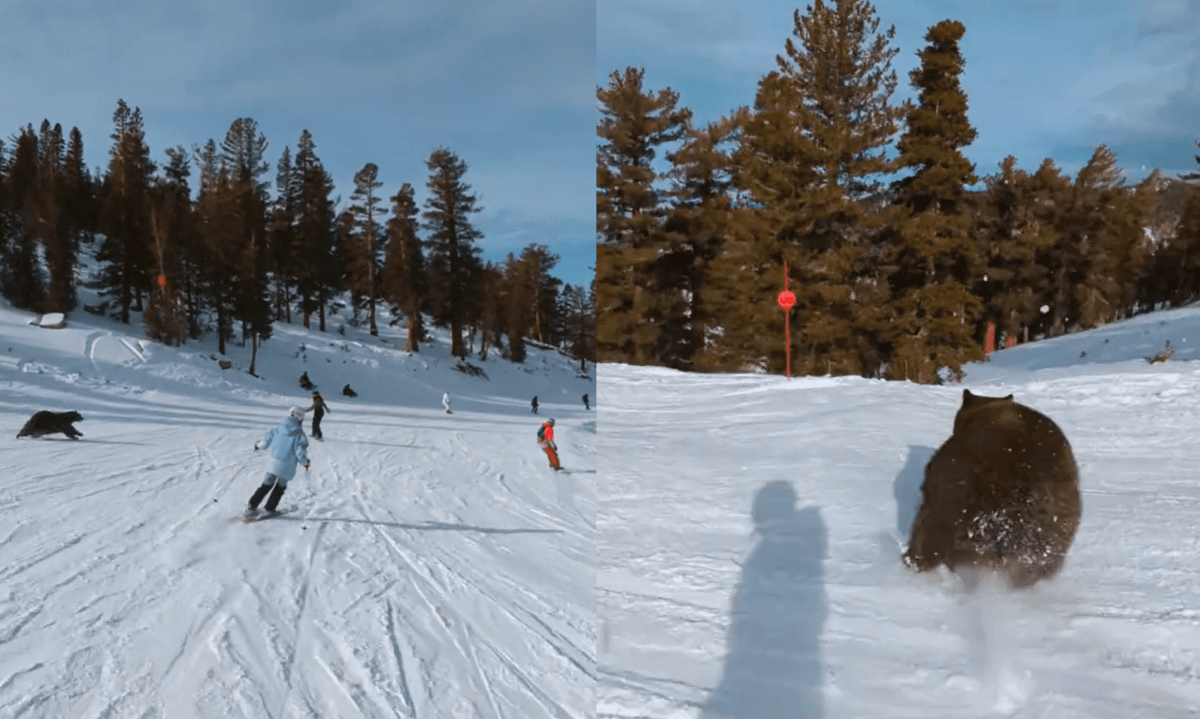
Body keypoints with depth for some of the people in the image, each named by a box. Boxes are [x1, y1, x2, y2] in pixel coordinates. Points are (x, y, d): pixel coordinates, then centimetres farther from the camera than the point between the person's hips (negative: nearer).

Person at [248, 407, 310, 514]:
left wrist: (258, 445, 23)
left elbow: (266, 441, 1)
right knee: (280, 486, 19)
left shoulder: (278, 428, -5)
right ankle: (270, 508, 25)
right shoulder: (299, 433, -15)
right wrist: (304, 462, 1)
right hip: (288, 466, -3)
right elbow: (300, 451, -17)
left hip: (274, 462, 3)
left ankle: (252, 506, 16)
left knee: (267, 484, 18)